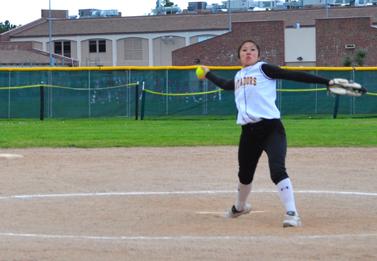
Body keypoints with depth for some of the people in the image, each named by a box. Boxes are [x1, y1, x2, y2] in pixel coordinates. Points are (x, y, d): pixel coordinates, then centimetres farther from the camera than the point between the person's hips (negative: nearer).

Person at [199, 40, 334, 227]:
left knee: (277, 171, -23)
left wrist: (327, 82, -18)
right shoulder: (238, 77, 18)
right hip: (248, 132, 6)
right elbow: (224, 85, 42)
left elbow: (294, 76, -10)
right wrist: (208, 74, 56)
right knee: (244, 174, 20)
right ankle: (240, 207, 45)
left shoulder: (263, 69, -1)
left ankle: (292, 214, -24)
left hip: (271, 128, -6)